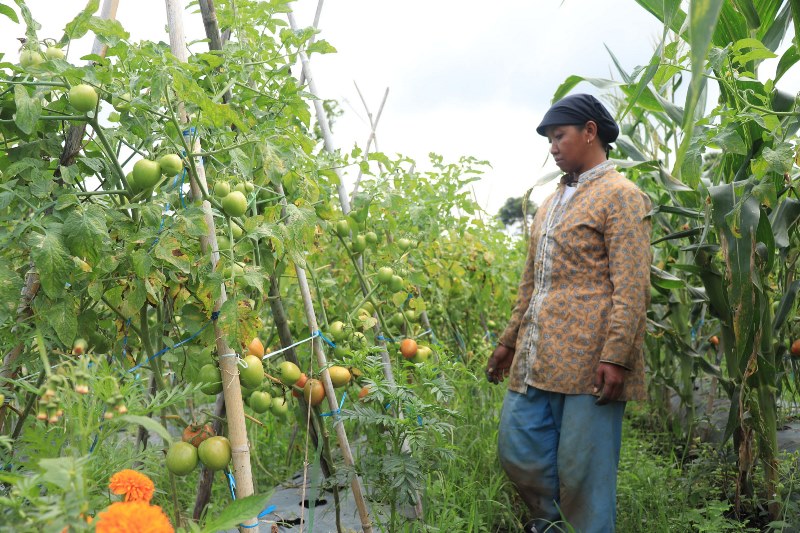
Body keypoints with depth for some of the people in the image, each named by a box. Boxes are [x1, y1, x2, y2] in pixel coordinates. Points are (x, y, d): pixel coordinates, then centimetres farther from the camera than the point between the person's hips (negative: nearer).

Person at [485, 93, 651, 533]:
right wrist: (509, 342, 24)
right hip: (536, 362, 8)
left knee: (582, 473, 0)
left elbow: (631, 286, -13)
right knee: (517, 452, 8)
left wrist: (616, 356, -20)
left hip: (588, 362, -8)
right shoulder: (551, 203, 21)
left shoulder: (620, 196, -4)